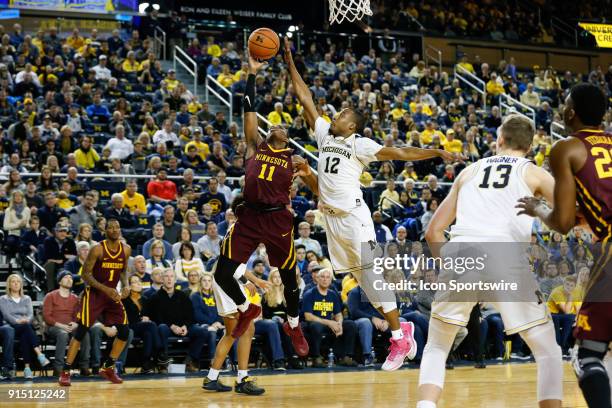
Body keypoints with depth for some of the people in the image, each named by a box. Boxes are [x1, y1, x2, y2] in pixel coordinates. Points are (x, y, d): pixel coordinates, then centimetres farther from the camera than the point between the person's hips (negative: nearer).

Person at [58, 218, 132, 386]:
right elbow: (86, 274, -14)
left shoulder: (126, 249, -1)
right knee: (81, 331, -11)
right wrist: (105, 289, -24)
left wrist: (125, 286, -6)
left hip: (112, 294, 5)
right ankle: (65, 372, -7)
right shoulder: (97, 249, -17)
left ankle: (108, 368, 14)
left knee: (124, 331, -1)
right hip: (94, 293, -5)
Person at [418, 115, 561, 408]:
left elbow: (433, 232, 26)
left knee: (436, 347, 21)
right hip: (506, 259, -2)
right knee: (548, 352, 13)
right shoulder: (534, 173, 19)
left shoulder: (470, 170, 27)